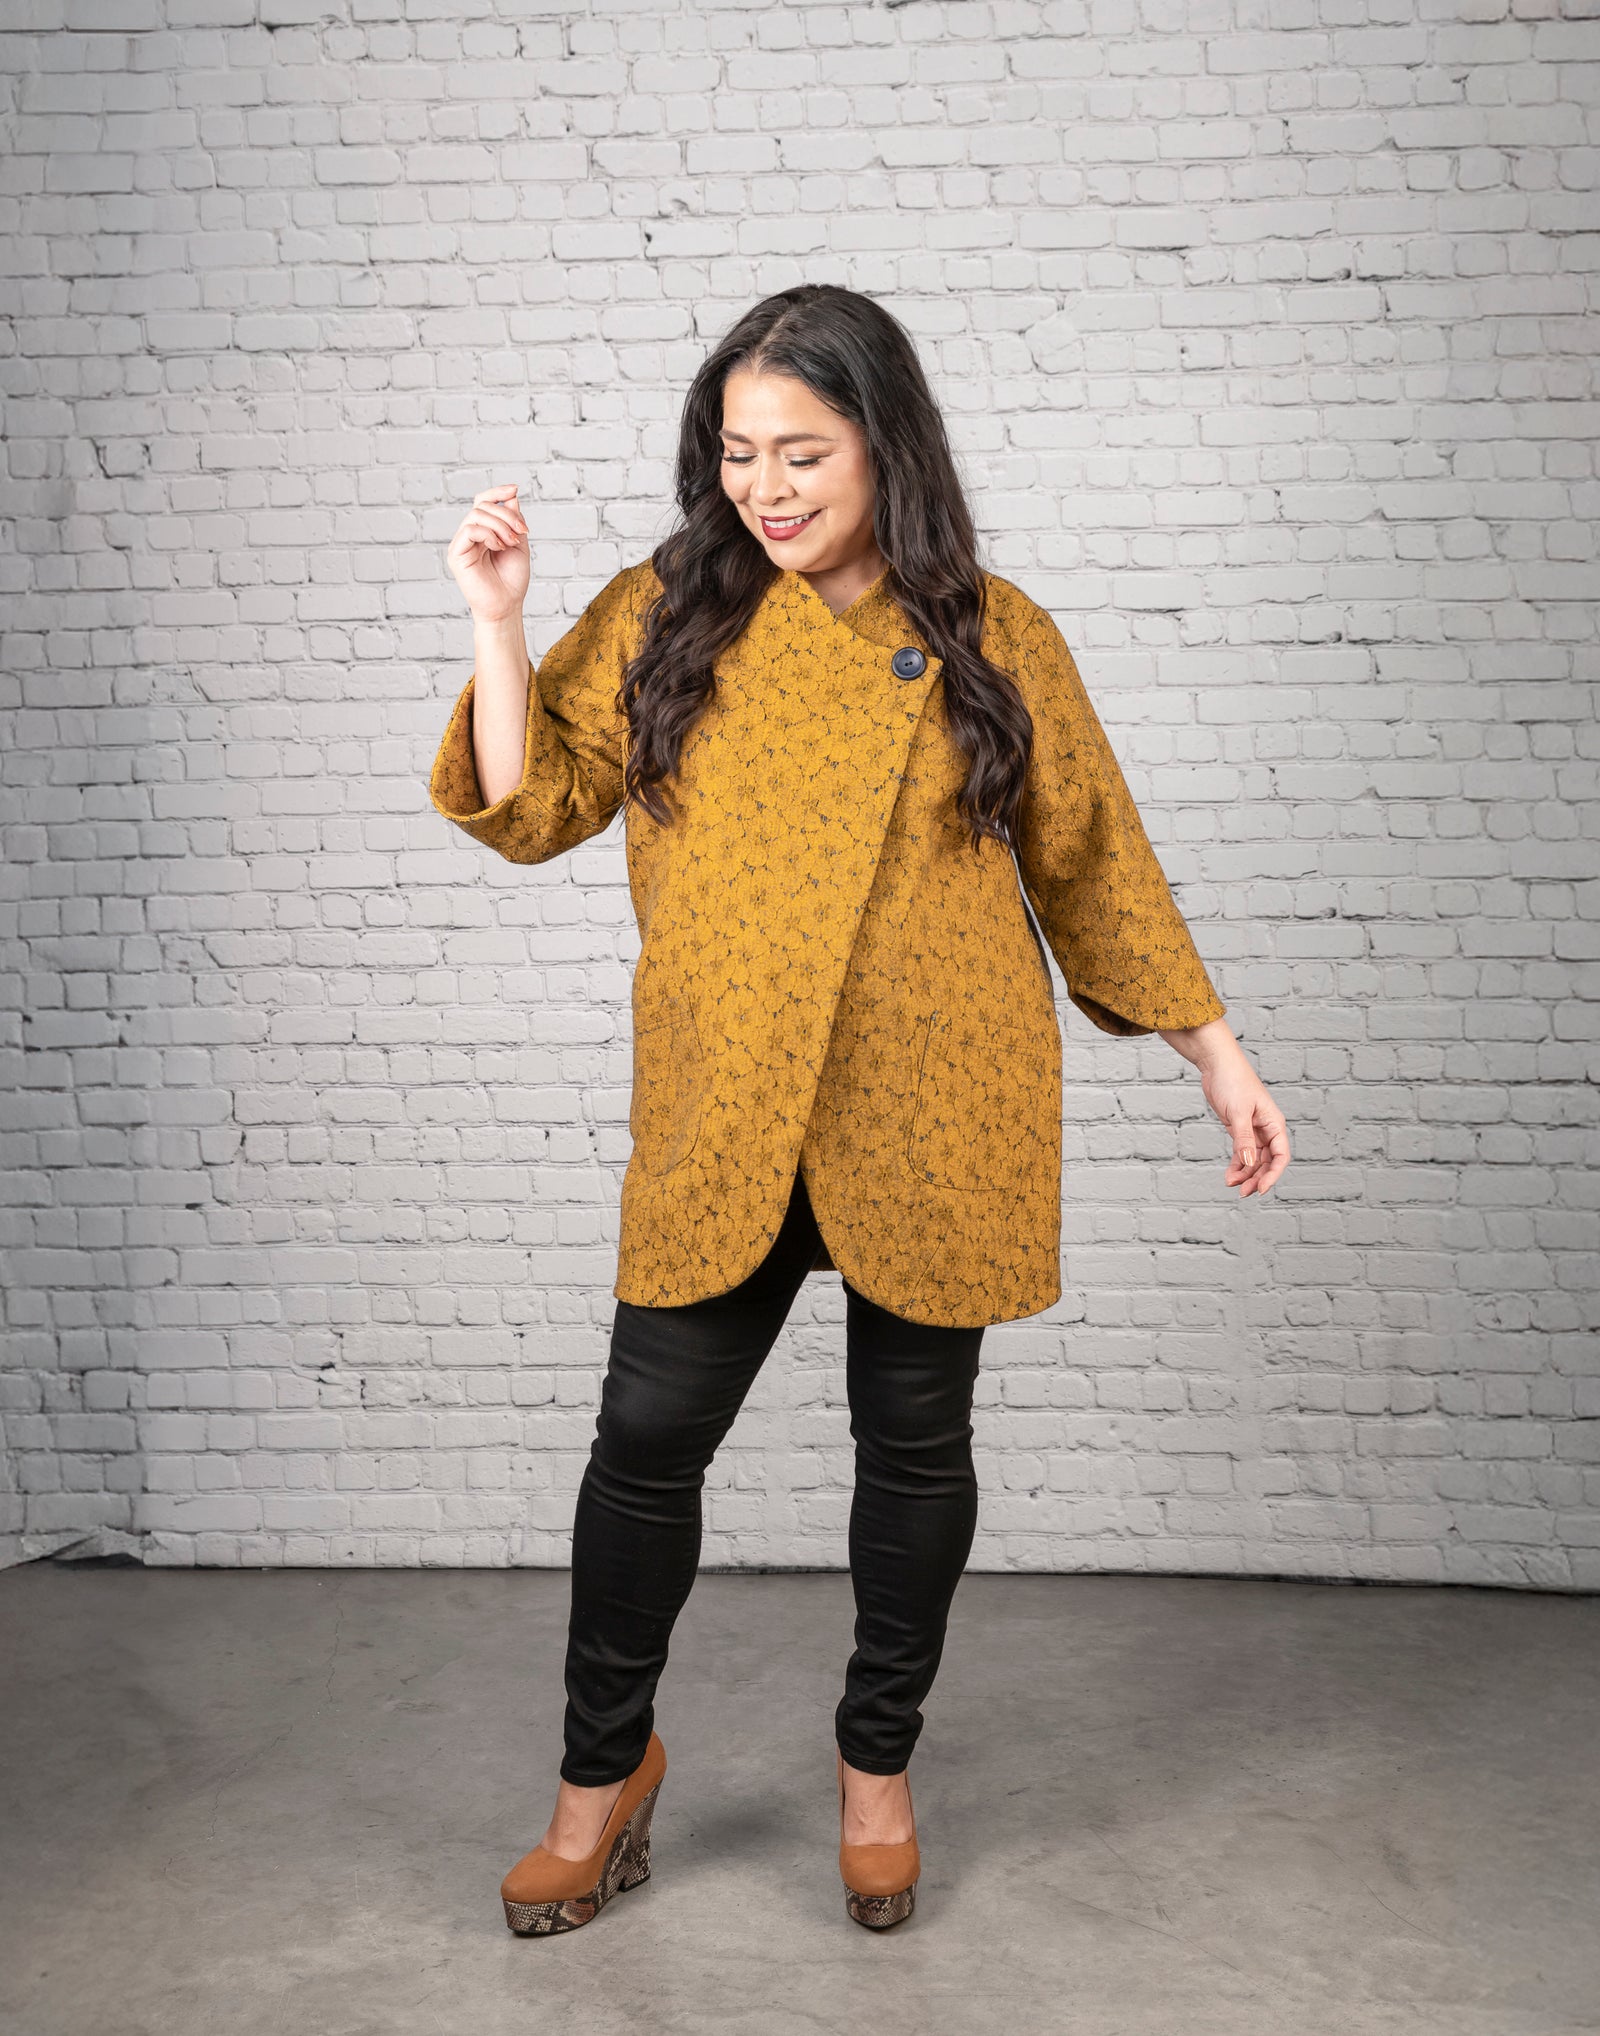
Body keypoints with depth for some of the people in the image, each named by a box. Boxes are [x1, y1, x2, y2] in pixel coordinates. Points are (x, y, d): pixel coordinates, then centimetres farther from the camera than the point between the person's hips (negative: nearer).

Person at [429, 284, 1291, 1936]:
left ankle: (879, 1759, 35)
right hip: (720, 1112, 1)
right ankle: (605, 1769, 28)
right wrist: (495, 617, -9)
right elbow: (530, 806, 1)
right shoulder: (664, 617, 4)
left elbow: (1094, 866, 7)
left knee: (915, 1439, 11)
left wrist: (1216, 1053, 7)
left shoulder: (992, 639, 1)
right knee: (648, 1436, 4)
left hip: (932, 1110, 0)